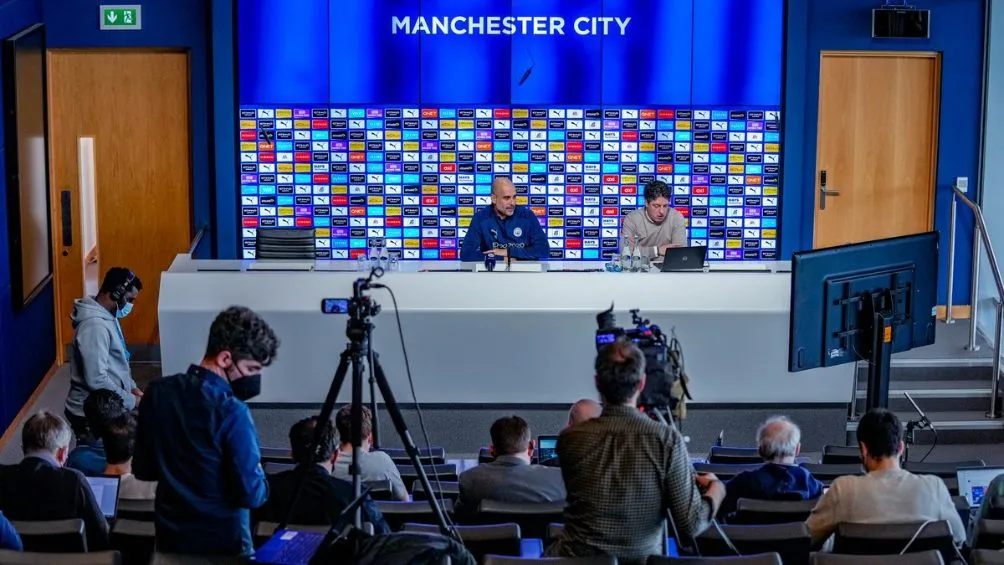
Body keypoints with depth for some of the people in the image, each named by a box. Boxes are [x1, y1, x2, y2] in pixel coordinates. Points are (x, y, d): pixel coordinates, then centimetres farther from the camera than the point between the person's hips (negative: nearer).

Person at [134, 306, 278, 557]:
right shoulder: (230, 411, -22)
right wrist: (262, 482, -1)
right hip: (221, 543, -6)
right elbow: (251, 495, -21)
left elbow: (143, 470, 7)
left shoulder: (157, 393, -3)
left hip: (169, 537, 6)